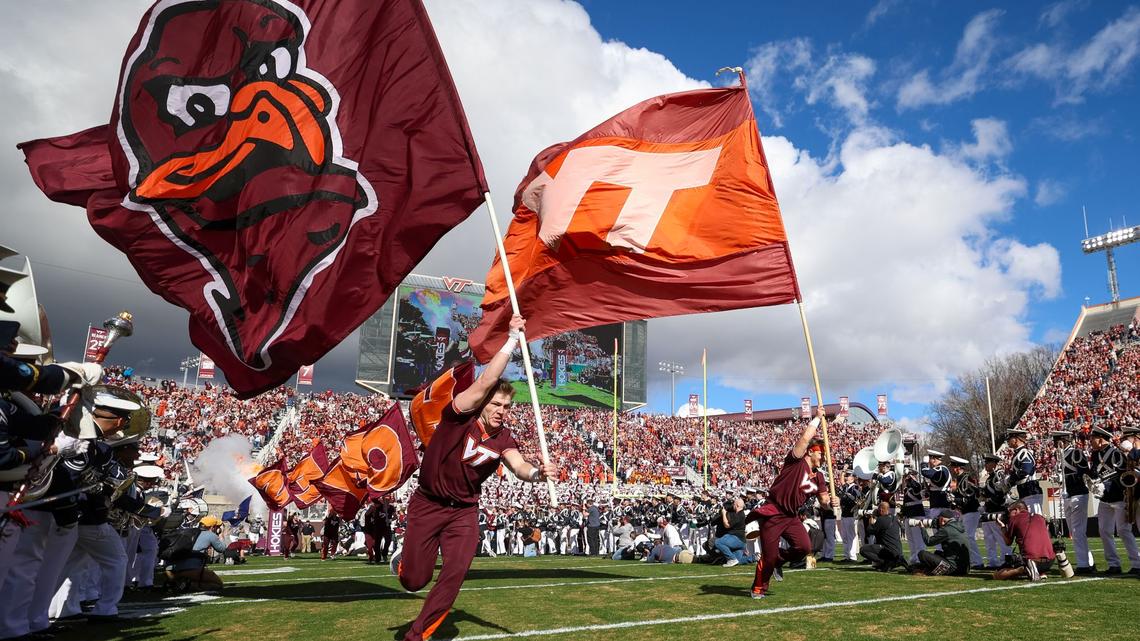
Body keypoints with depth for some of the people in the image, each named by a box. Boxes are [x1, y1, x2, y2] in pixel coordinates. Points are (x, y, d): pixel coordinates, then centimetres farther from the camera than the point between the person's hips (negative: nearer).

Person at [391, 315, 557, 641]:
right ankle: (403, 562, 39)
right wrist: (512, 340, -34)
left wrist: (537, 473, -48)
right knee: (414, 582, 0)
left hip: (464, 510, 3)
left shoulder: (503, 438, -6)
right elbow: (485, 382, -31)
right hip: (428, 505, -3)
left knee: (456, 572, -10)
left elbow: (518, 466, -25)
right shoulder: (459, 416, -18)